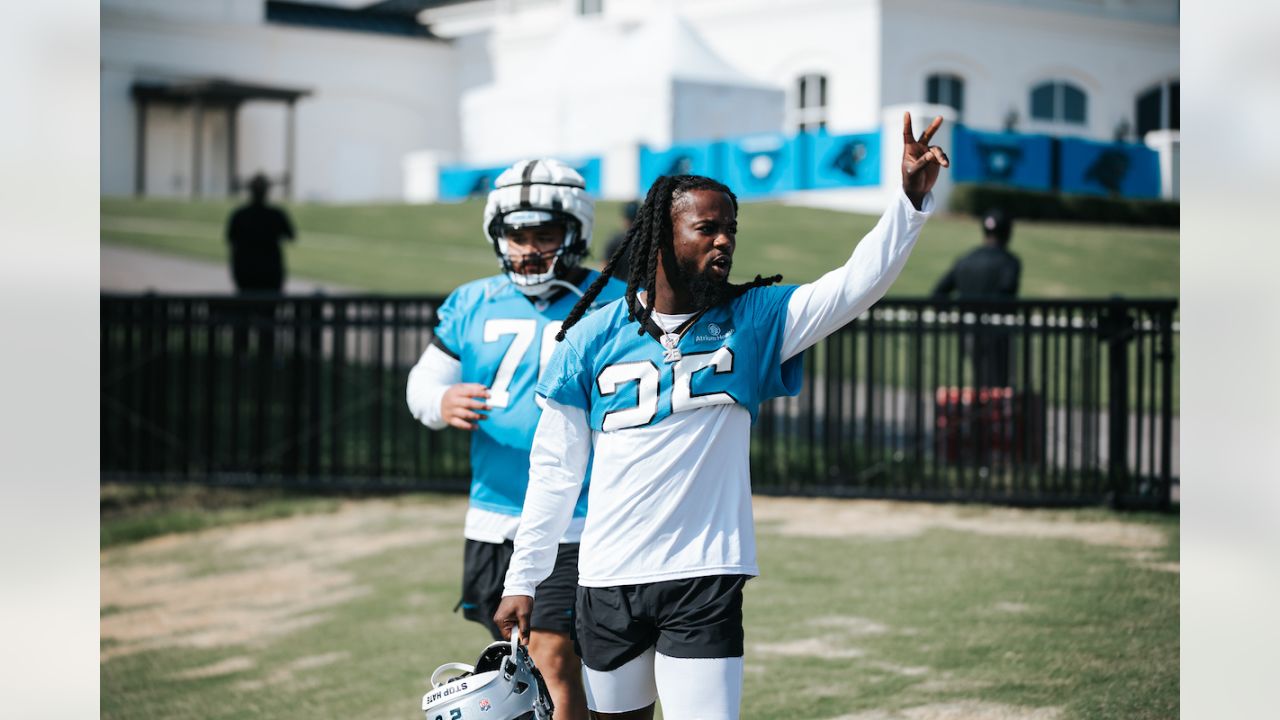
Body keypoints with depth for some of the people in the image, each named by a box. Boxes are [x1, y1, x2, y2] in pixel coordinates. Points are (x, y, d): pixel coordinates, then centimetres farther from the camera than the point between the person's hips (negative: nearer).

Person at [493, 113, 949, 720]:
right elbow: (554, 469, 6)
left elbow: (856, 285, -9)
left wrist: (911, 199, -23)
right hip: (607, 579, 1)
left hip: (706, 579, -1)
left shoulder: (751, 321, 2)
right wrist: (523, 579, 6)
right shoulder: (593, 338, 1)